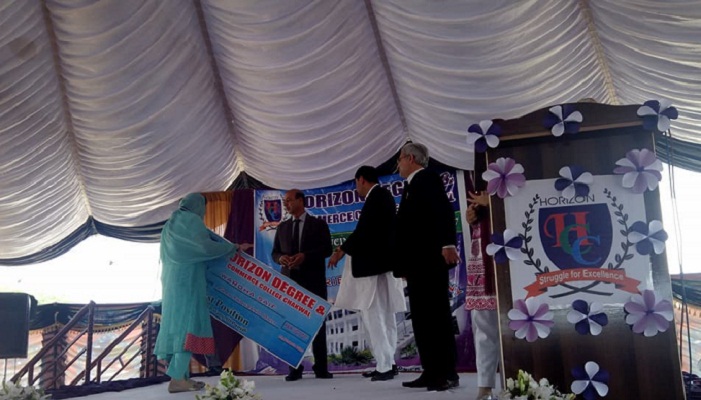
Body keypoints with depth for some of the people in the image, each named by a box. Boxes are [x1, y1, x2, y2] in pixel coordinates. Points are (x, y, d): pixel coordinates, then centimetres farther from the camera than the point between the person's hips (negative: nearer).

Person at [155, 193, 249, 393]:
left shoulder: (171, 224, 19)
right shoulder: (191, 221, -7)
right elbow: (206, 246, -18)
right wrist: (234, 247, -8)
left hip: (173, 281, 9)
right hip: (188, 282, -9)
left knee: (177, 324, 7)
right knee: (188, 325, -10)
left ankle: (180, 375, 7)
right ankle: (177, 379, -14)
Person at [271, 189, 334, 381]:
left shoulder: (318, 224, 4)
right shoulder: (282, 227, 14)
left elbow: (327, 249, -6)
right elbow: (275, 252, 13)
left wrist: (305, 255, -19)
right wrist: (281, 258, -11)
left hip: (313, 280, -3)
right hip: (290, 280, 3)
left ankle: (321, 367, 7)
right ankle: (295, 368, 9)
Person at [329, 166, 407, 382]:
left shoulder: (376, 197, -14)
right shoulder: (382, 195, 15)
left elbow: (363, 230, -20)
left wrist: (341, 250, -9)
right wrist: (347, 248, 14)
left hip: (374, 264, -10)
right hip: (381, 262, 10)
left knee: (373, 315, -6)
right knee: (383, 316, 12)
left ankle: (385, 365, -3)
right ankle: (387, 363, 18)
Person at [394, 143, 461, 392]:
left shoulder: (428, 179, -4)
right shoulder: (411, 186, 22)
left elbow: (444, 211, -18)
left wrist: (448, 244, -29)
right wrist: (403, 264, 17)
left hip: (430, 260, -10)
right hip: (416, 263, 10)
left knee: (438, 316, -7)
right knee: (421, 318, 8)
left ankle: (447, 373, -2)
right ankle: (432, 371, 12)